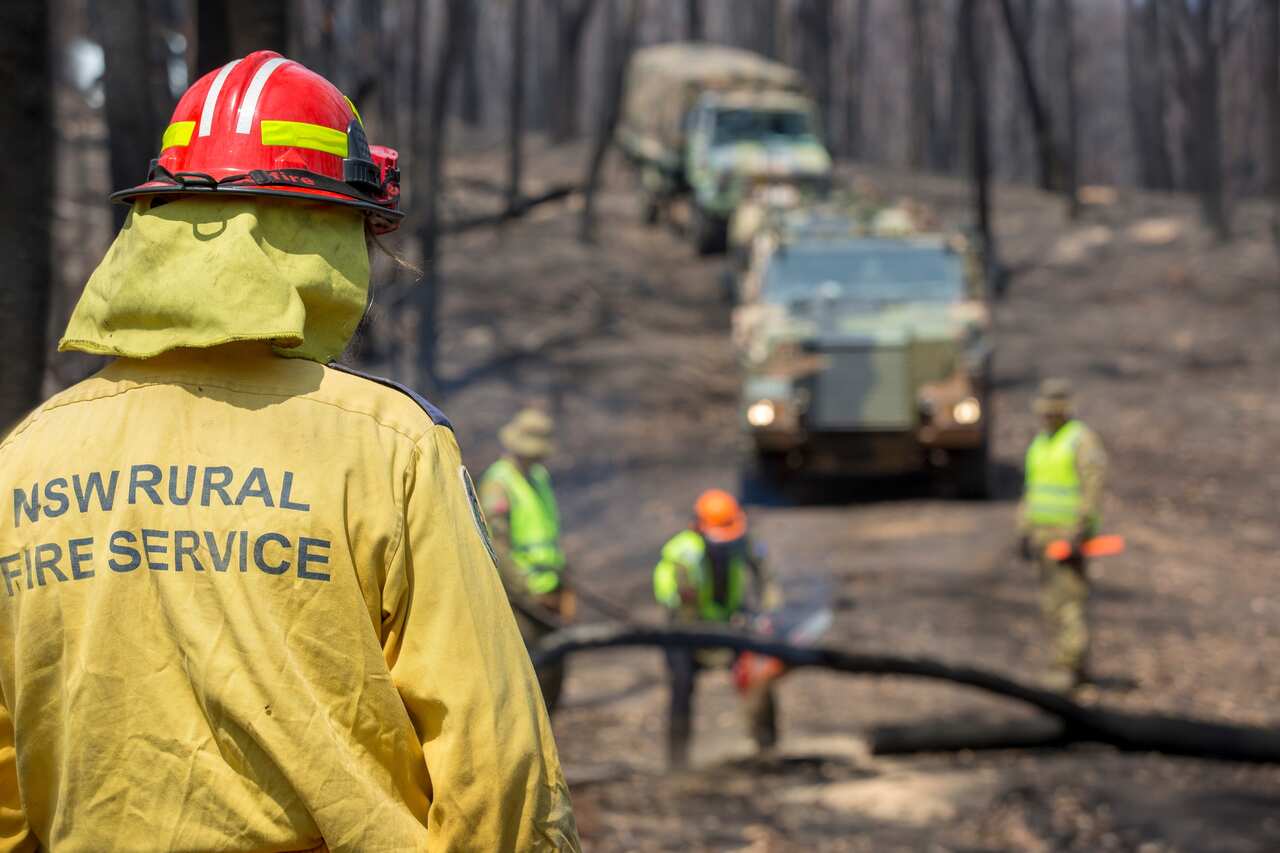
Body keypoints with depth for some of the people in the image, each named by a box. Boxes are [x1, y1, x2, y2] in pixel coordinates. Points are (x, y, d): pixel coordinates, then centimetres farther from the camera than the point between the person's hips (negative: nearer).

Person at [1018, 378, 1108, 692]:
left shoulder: (1083, 440, -9)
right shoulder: (1039, 444, 16)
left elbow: (1093, 487, -16)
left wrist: (1081, 531, -22)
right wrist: (1025, 532, 14)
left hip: (1072, 533, -8)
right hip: (1043, 533, 8)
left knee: (1070, 598, -12)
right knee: (1051, 602, 6)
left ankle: (1066, 667, -14)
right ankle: (1080, 667, 13)